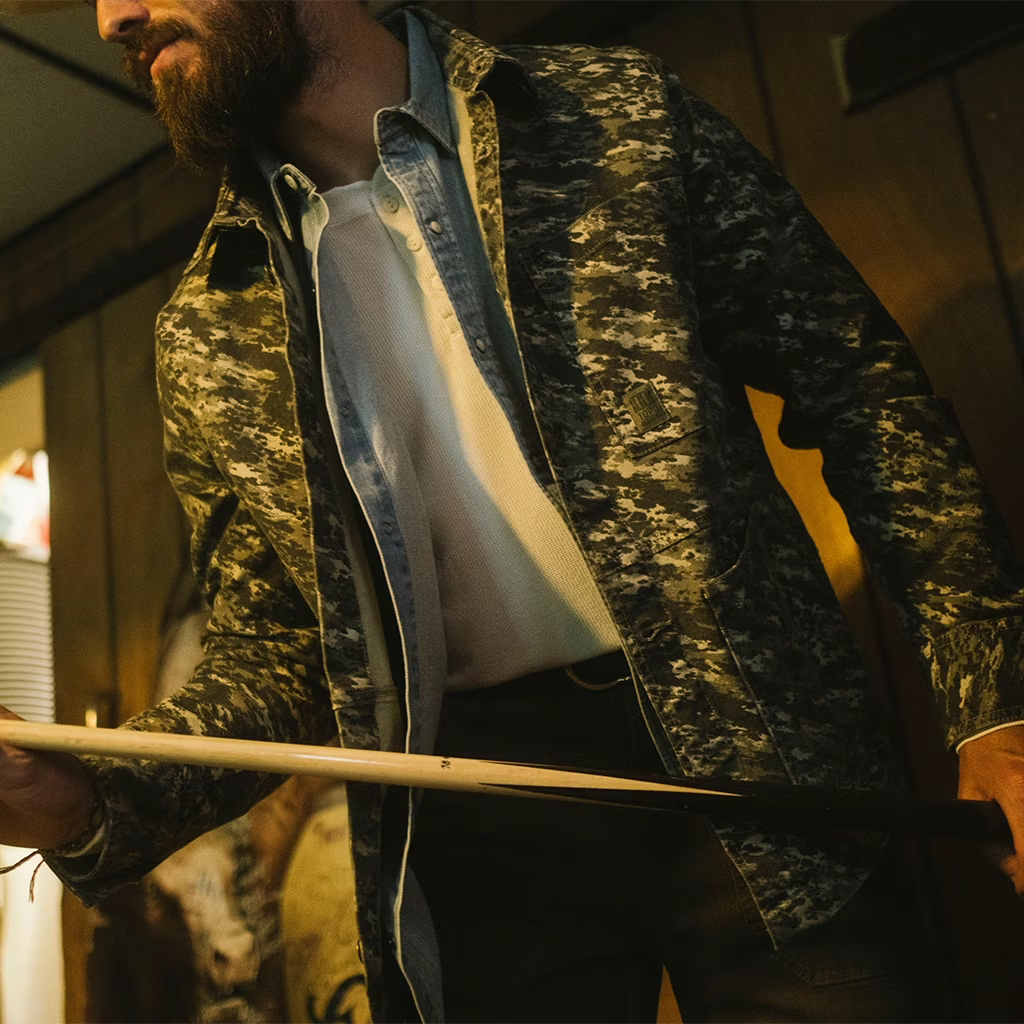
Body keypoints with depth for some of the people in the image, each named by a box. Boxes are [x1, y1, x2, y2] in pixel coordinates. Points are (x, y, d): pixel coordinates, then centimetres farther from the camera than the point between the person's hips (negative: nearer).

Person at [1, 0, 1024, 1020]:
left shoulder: (620, 113, 0)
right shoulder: (207, 332, 6)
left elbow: (867, 399, 0)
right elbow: (271, 652, 8)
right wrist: (90, 804, -10)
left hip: (748, 751, -1)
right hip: (475, 837, 2)